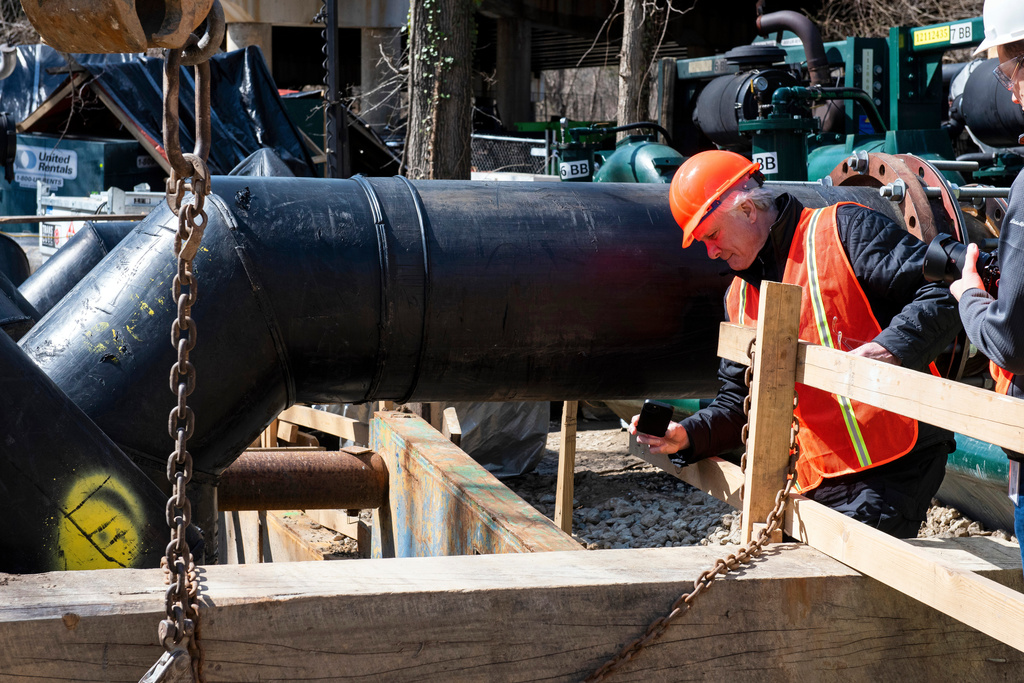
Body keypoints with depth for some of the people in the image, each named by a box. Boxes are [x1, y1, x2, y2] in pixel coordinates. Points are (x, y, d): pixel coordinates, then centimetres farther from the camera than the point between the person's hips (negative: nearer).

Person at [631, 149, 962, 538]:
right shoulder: (740, 298, 19)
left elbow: (941, 291, -13)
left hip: (891, 466, -7)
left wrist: (888, 349, -28)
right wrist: (687, 435, 5)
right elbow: (741, 399, 22)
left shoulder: (844, 231, -4)